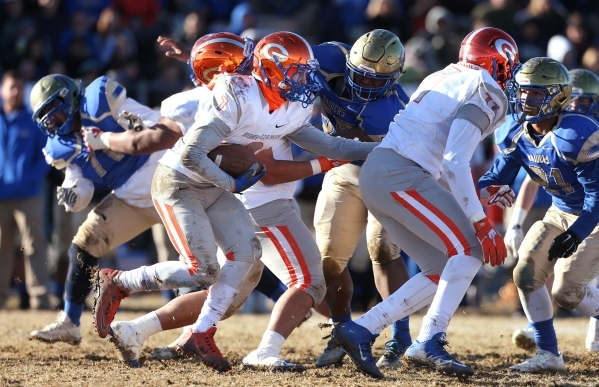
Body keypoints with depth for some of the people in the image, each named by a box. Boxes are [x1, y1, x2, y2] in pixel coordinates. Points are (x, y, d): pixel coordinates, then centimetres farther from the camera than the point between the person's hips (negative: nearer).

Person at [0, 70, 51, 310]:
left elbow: (46, 154, 2)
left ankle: (39, 297, -6)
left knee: (34, 246, -5)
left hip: (28, 195, -2)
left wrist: (33, 178, -13)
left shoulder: (34, 122, 3)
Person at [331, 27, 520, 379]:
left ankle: (362, 330, 5)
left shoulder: (445, 79, 23)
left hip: (376, 175, 9)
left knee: (444, 272, 8)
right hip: (399, 175, -9)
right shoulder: (486, 92, -4)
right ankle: (430, 342, -20)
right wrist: (481, 223, -16)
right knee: (470, 250, -12)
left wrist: (480, 196, 27)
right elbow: (455, 162, -16)